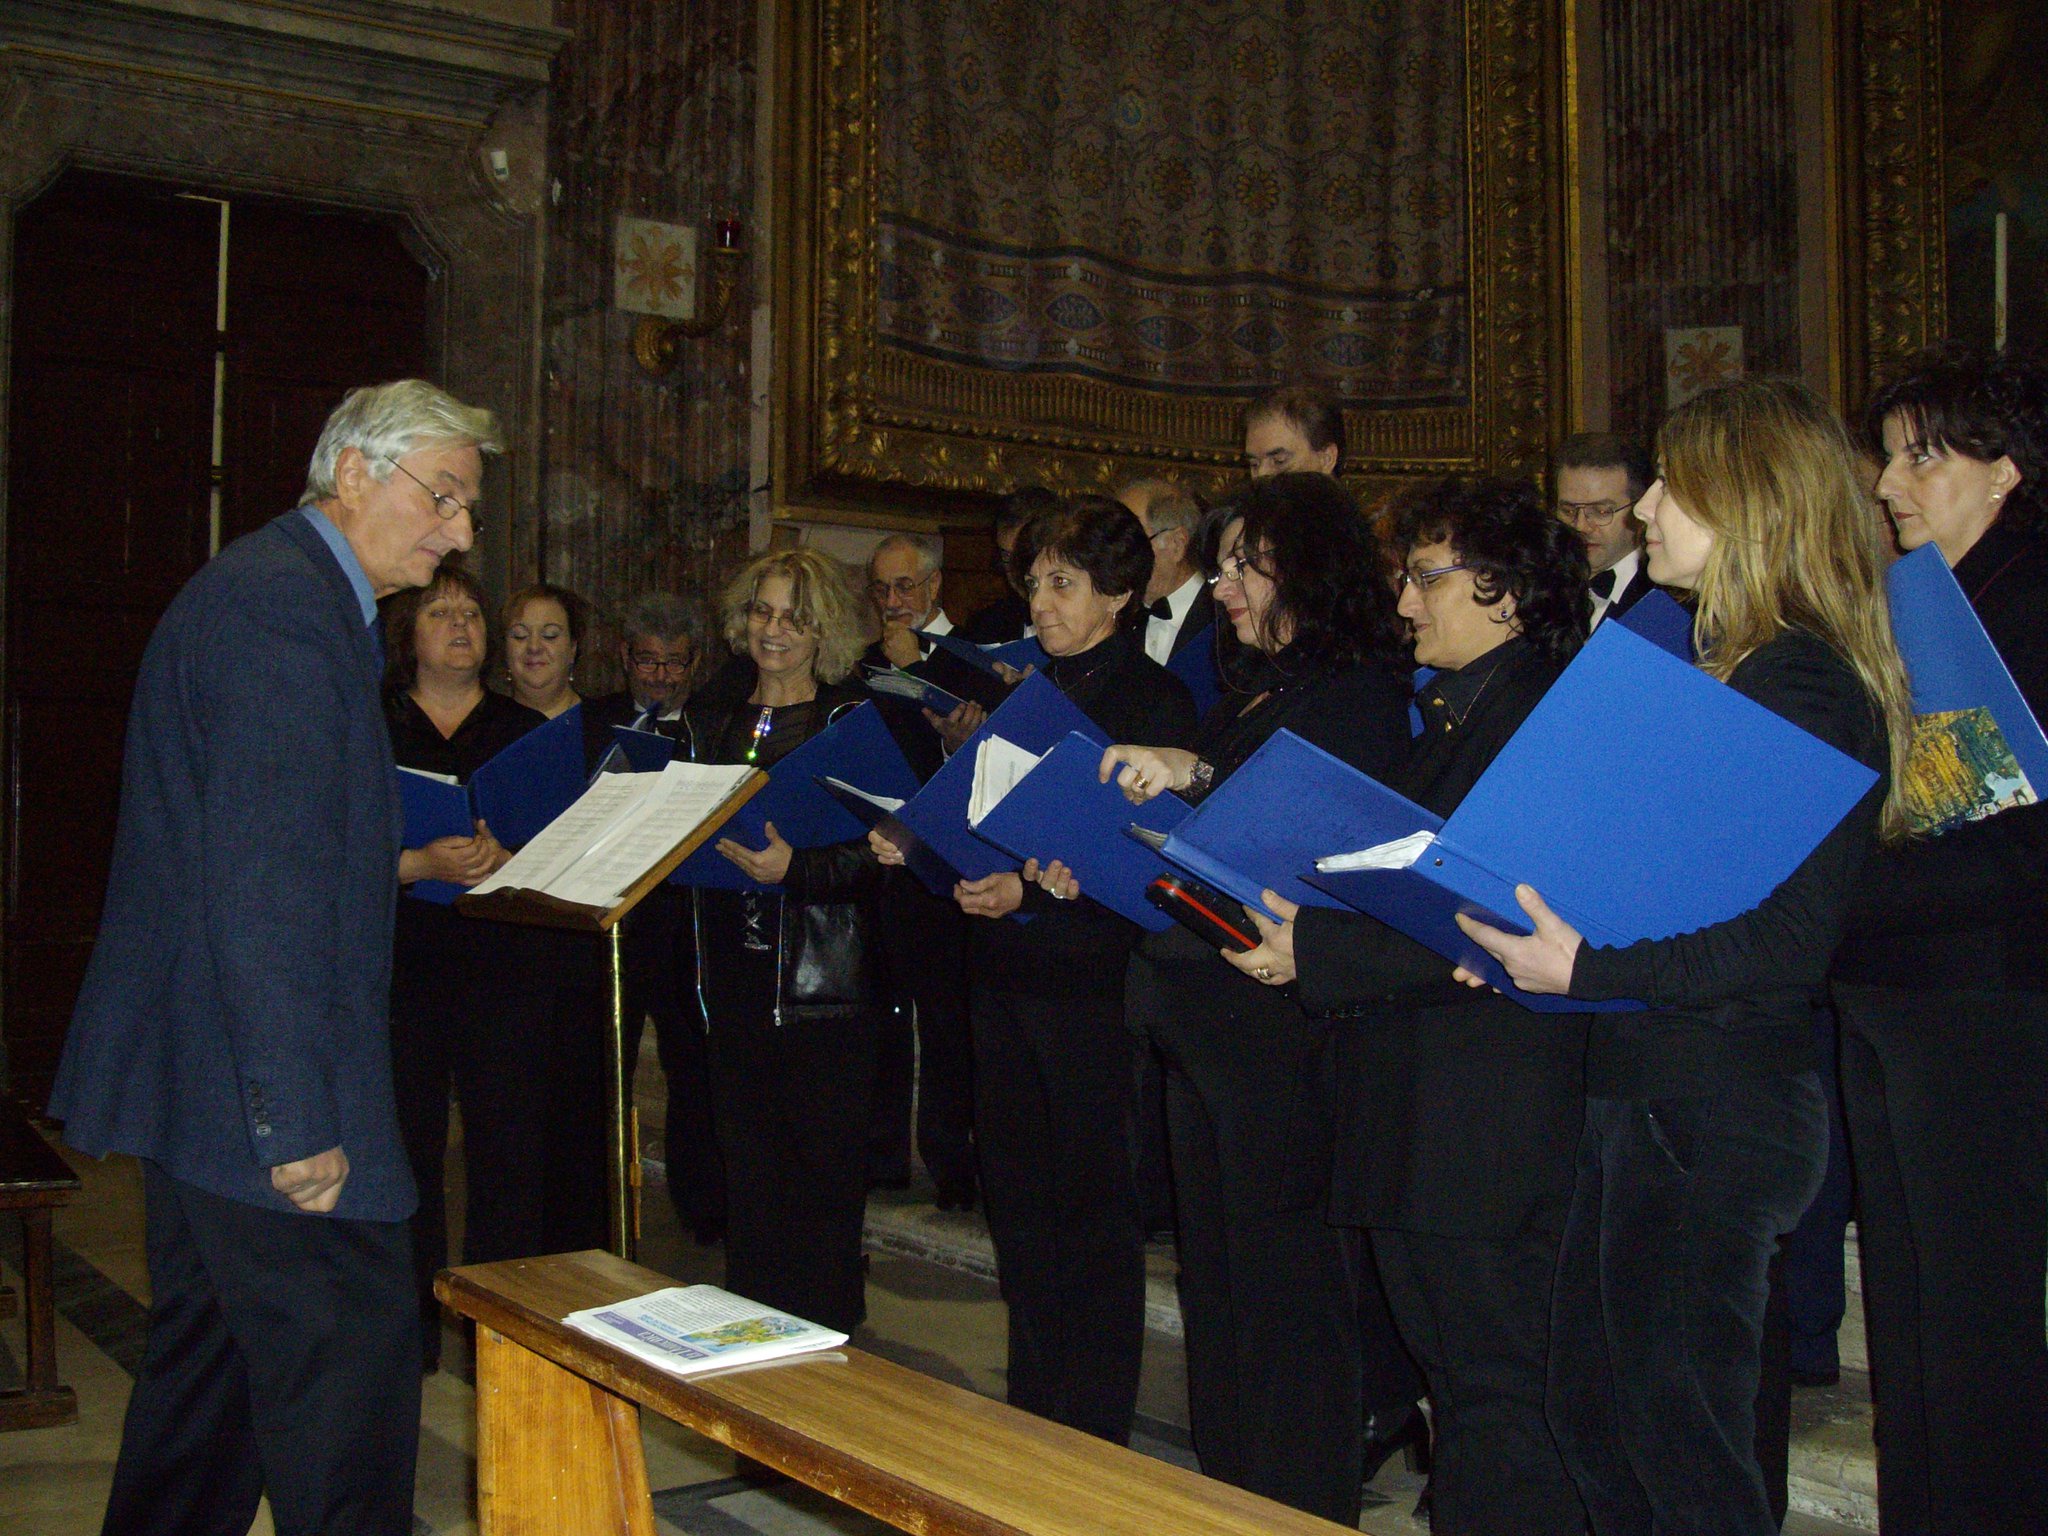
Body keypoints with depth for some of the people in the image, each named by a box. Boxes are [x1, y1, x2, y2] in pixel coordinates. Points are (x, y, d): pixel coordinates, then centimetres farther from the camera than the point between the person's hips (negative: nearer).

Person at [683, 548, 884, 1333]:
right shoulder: (708, 721, 14)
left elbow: (876, 856, -9)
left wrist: (795, 868, -23)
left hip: (823, 987, -5)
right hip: (734, 978, 5)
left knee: (823, 1182, -1)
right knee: (746, 1179, 12)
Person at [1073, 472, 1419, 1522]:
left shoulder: (1360, 691, -9)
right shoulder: (1248, 692, 17)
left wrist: (1195, 777, -27)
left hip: (1285, 1021, -9)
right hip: (1203, 1021, 9)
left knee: (1290, 1281, -1)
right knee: (1216, 1275, 16)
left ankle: (1305, 1506, 12)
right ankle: (1230, 1493, 29)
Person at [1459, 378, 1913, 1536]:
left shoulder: (1803, 685, -16)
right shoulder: (1725, 663, 14)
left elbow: (1794, 940, -22)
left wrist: (1591, 971, -25)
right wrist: (1537, 938, 7)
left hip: (1715, 1111, -10)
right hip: (1647, 1085, 10)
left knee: (1679, 1432, 2)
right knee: (1592, 1404, 17)